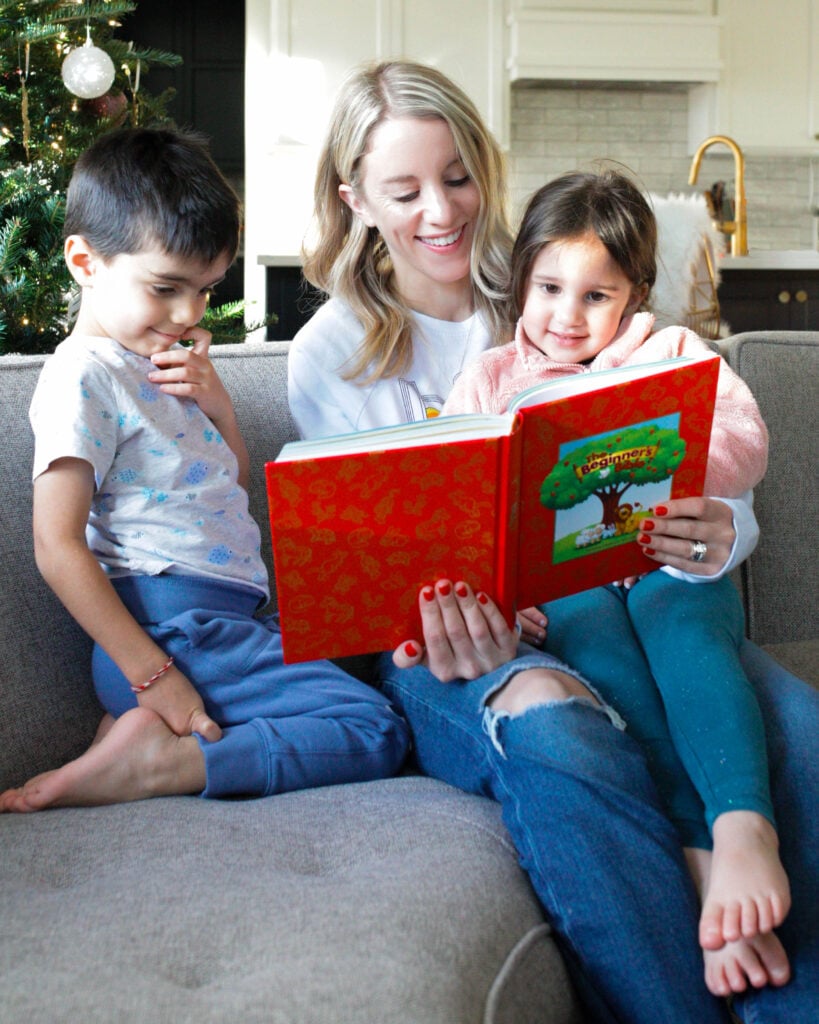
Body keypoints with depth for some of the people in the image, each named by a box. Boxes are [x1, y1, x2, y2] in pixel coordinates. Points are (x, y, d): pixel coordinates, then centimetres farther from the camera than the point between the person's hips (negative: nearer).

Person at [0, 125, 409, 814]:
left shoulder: (163, 362, 20)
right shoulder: (85, 375, -9)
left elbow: (236, 480, 26)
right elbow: (58, 547, -17)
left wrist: (216, 402, 5)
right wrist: (153, 676, -22)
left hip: (222, 619, 10)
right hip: (169, 622, -10)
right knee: (378, 734, -14)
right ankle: (152, 759, -19)